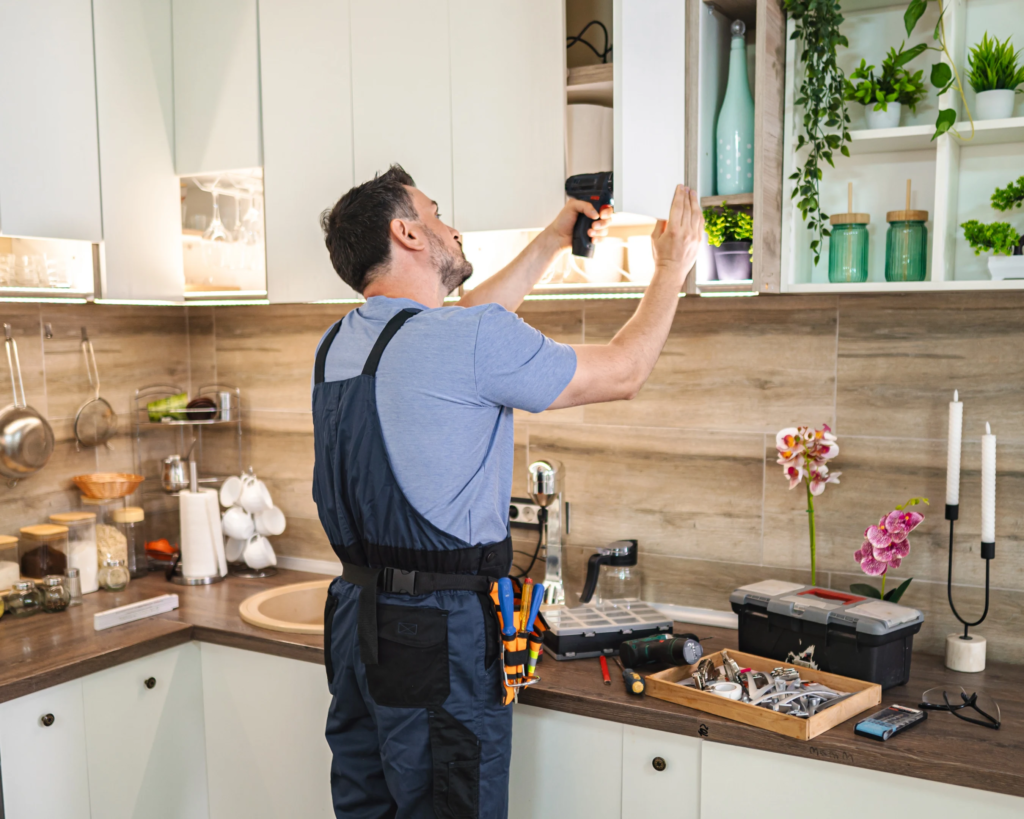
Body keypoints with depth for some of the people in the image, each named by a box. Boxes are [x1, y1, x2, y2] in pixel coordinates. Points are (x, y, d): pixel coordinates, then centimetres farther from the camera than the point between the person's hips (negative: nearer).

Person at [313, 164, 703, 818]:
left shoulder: (339, 345, 7)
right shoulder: (471, 341, -17)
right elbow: (623, 373, -5)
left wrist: (553, 241, 29)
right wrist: (671, 268, 10)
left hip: (356, 616, 8)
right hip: (439, 634, -8)